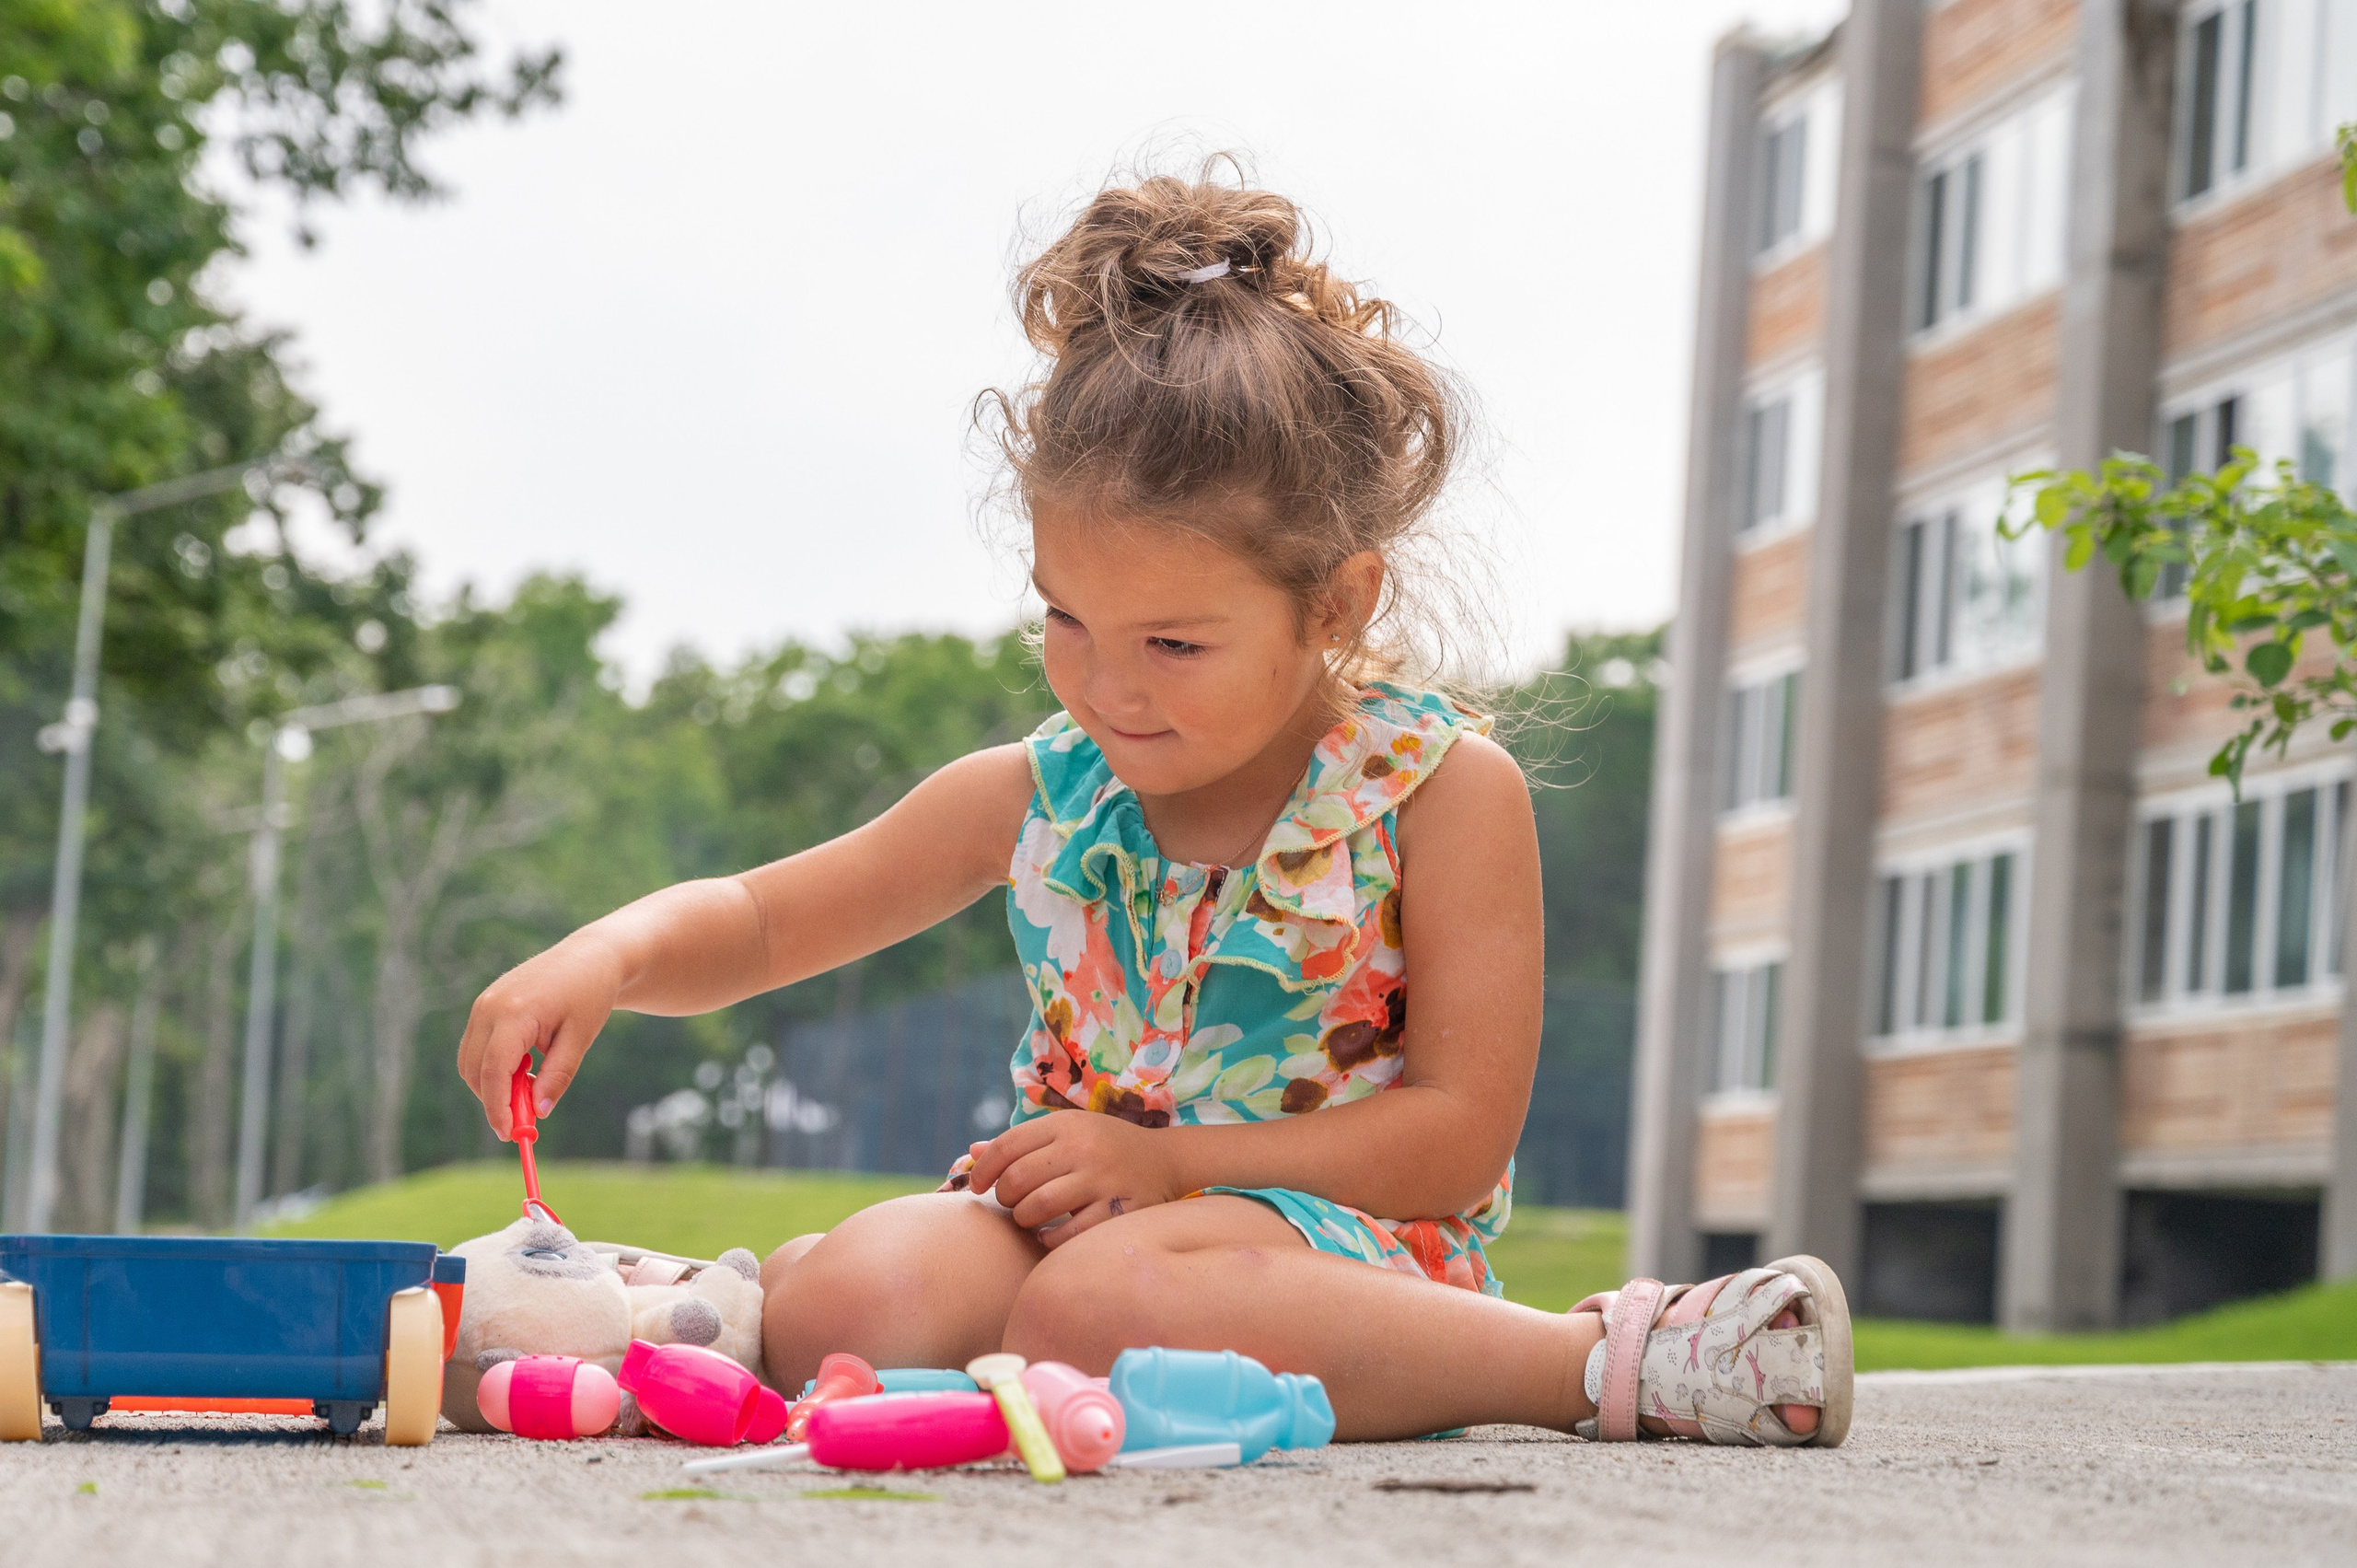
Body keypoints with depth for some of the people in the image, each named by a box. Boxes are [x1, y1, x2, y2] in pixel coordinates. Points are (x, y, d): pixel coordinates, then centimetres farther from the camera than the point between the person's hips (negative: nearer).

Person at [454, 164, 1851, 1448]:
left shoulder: (1445, 792, -6)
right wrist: (614, 955, -9)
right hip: (1078, 1217, 2)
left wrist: (1168, 1160, -15)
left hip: (1340, 1231, -2)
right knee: (845, 1306, -35)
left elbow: (1459, 1135, -9)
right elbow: (757, 923, 14)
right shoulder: (1040, 795, 7)